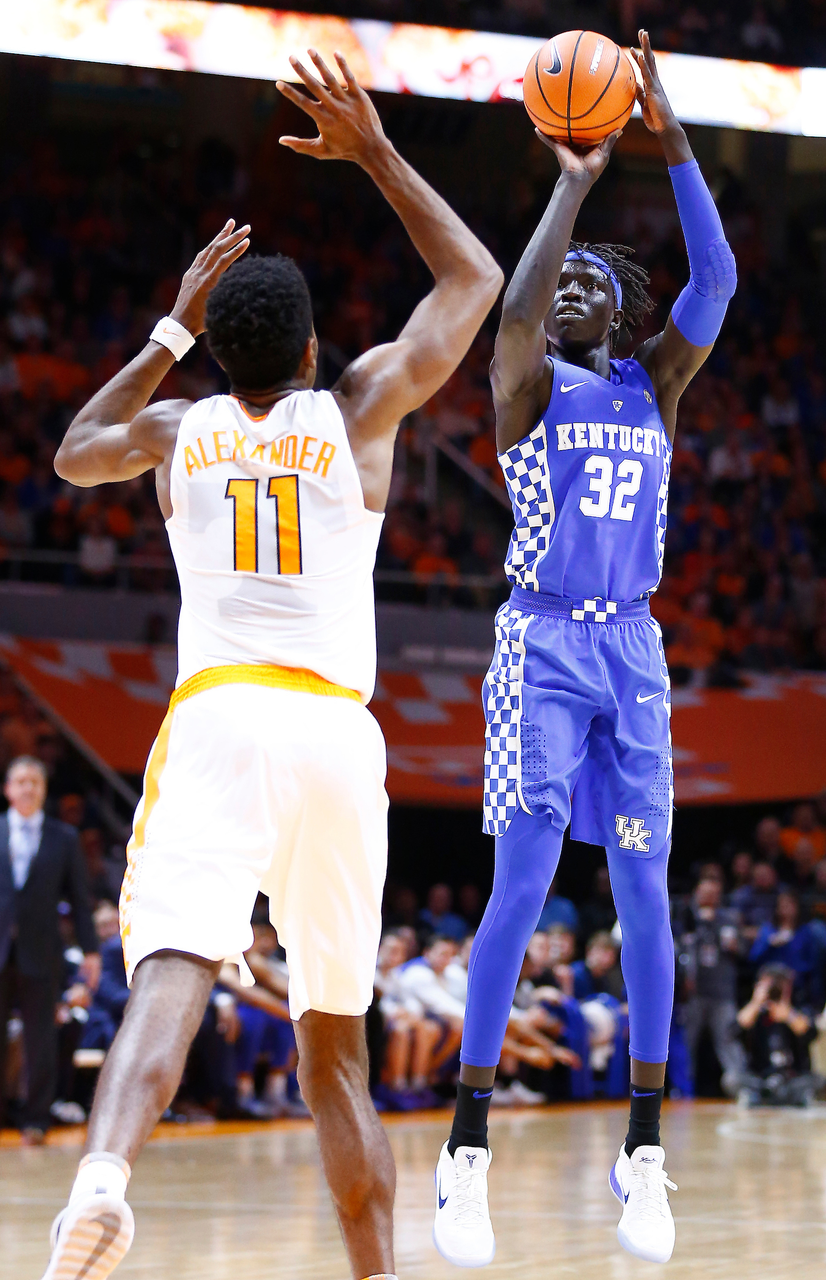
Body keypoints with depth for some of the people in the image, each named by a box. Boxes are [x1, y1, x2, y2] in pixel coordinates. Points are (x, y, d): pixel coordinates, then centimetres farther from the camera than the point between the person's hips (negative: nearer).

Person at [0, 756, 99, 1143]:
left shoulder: (64, 838, 7)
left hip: (40, 952, 0)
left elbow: (79, 897, 7)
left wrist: (90, 950, 1)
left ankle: (37, 1119, 5)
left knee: (41, 1042, 0)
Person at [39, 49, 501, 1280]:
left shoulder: (177, 428, 14)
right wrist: (376, 153, 25)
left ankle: (104, 1172, -48)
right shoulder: (359, 406, 10)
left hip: (214, 721, -1)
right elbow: (476, 279, 24)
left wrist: (174, 324, 37)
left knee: (171, 975, -21)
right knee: (334, 1045, 13)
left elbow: (74, 451, 38)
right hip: (339, 731, 1)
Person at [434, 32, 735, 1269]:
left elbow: (715, 281, -4)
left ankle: (645, 1154, 6)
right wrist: (573, 182, -16)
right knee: (522, 886, -12)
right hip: (543, 646, -4)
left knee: (644, 894, 1)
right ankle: (467, 1151, -9)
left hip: (634, 652, 4)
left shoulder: (651, 385, 10)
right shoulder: (528, 384, 1)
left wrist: (673, 139, -11)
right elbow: (517, 305, -21)